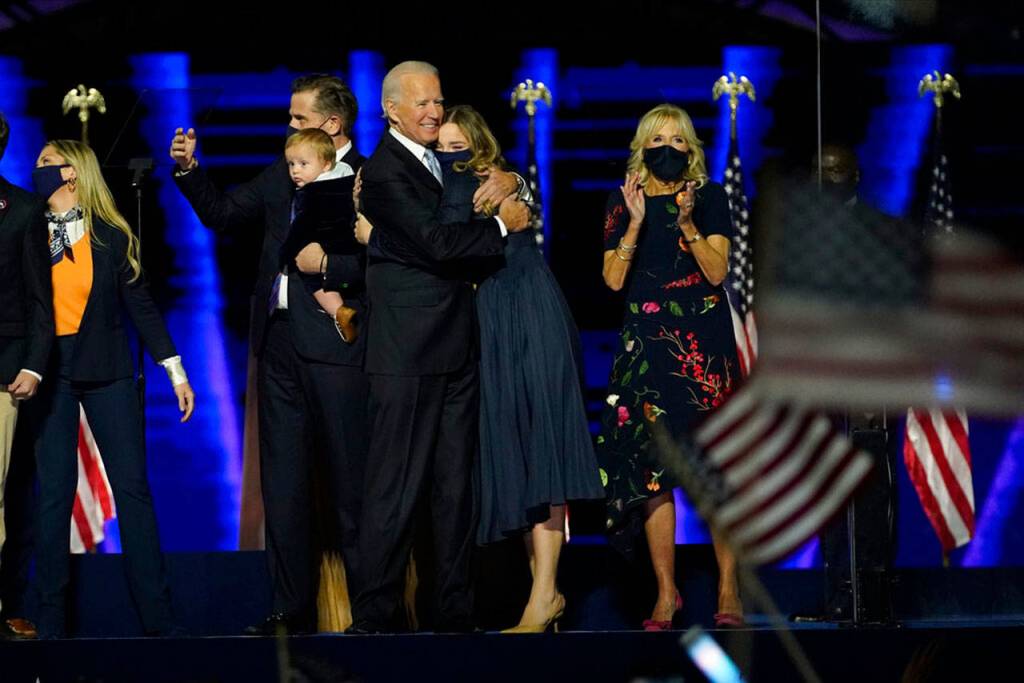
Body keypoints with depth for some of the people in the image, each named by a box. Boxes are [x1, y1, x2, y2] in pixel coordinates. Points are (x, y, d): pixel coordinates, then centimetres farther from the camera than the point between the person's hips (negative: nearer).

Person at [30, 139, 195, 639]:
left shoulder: (111, 236, 3)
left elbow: (139, 304, 5)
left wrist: (175, 371, 2)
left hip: (106, 372, 0)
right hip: (50, 373, 1)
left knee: (132, 487, -2)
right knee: (54, 493, 1)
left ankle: (157, 618, 0)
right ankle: (50, 623, 5)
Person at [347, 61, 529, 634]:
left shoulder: (441, 157, 16)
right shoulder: (384, 172, -10)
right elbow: (436, 243, -20)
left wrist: (507, 181, -1)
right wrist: (503, 225, -9)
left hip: (457, 347, 9)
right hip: (410, 352, -8)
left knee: (457, 485, 10)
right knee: (397, 485, -7)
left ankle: (456, 611, 15)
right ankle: (374, 617, -4)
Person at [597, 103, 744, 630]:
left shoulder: (710, 197, 7)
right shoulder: (622, 202, 10)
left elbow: (717, 272, -2)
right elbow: (613, 279, 0)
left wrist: (688, 223, -14)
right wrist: (636, 224, -11)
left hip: (704, 340, -1)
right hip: (646, 343, 1)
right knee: (651, 465, -4)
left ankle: (728, 589, -3)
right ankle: (665, 592, 1)